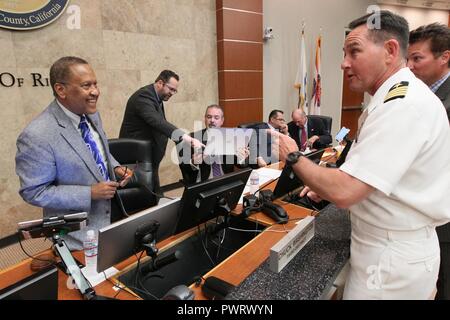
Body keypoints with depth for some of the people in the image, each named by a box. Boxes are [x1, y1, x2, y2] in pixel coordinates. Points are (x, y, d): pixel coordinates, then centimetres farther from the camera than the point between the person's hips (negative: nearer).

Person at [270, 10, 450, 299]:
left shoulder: (404, 104, -26)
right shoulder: (399, 97, 9)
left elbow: (345, 192, -31)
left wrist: (293, 155, -17)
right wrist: (328, 187, 4)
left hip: (393, 257, -9)